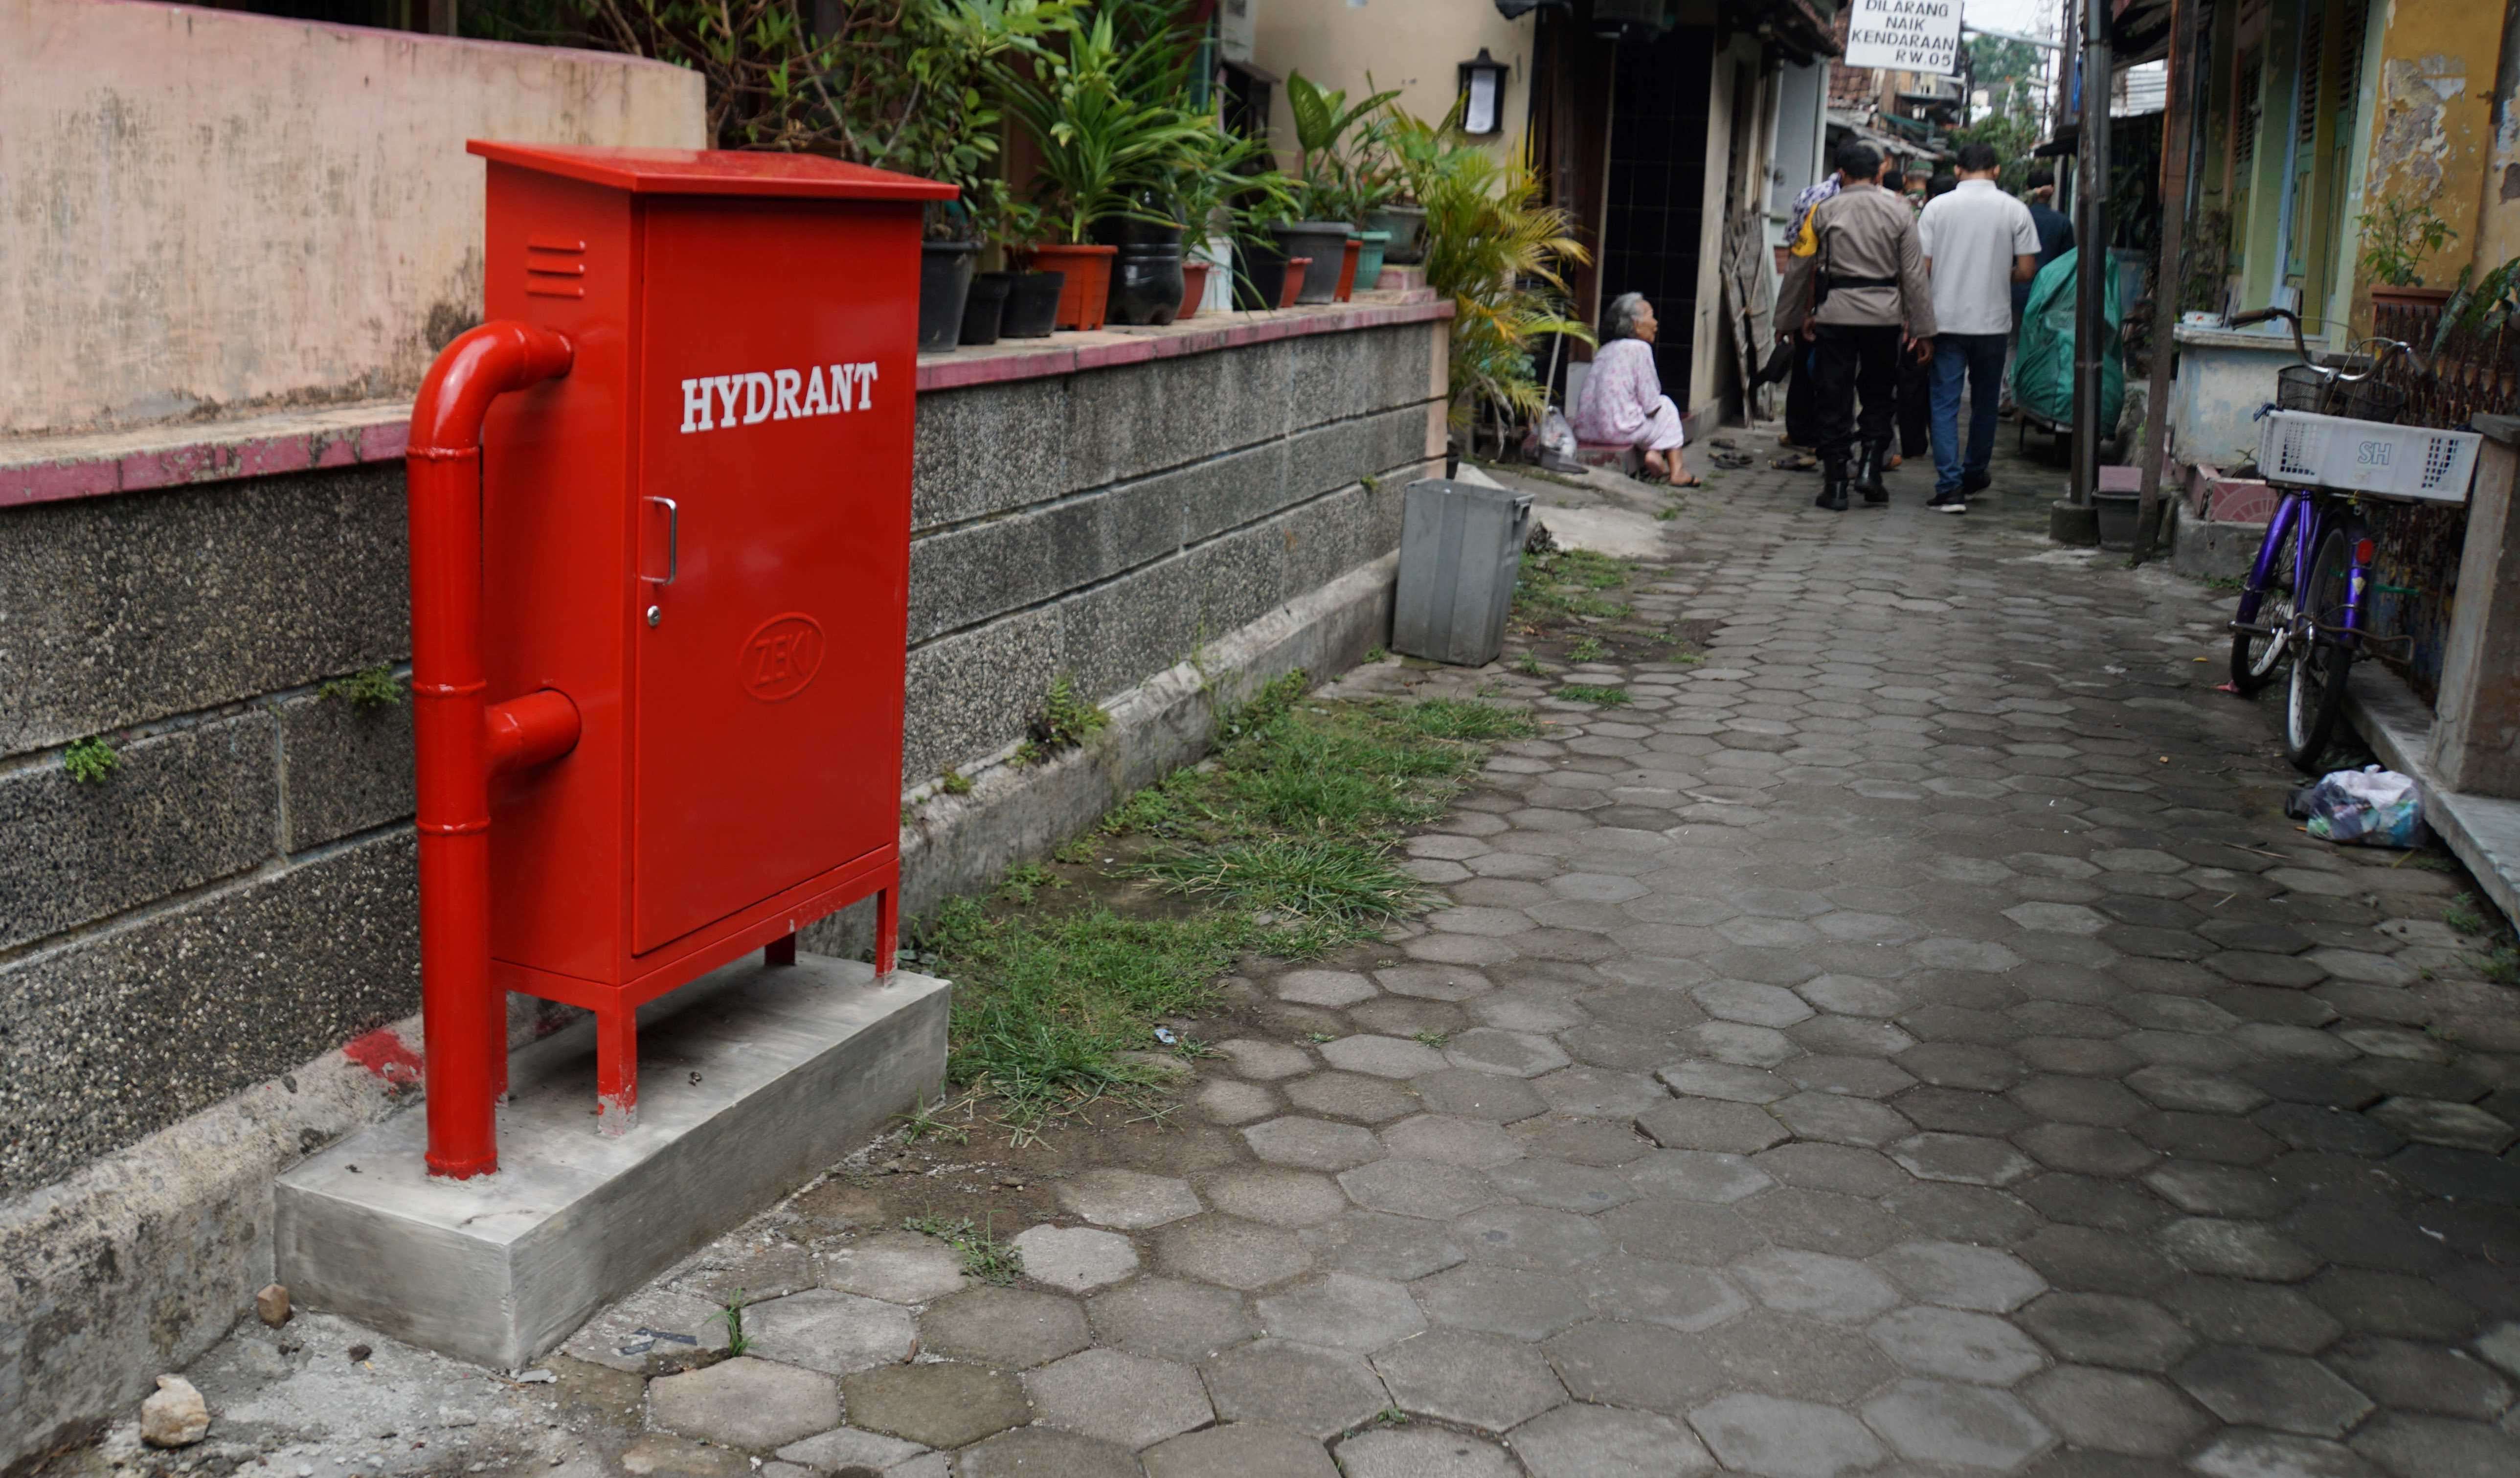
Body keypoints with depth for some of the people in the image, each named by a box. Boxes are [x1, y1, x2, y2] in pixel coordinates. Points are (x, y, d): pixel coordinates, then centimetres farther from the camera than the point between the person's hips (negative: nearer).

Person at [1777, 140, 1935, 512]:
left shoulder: (1824, 211, 0)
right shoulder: (1898, 211, 2)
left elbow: (1798, 268, 4)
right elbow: (1914, 273, 1)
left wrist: (1789, 320, 15)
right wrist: (1921, 328, 6)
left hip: (1835, 313, -1)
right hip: (1883, 314, 1)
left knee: (1835, 400, 4)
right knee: (1879, 396, 16)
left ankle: (1836, 486, 4)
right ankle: (1869, 468, 3)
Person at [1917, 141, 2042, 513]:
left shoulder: (1938, 207, -2)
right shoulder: (2015, 210, -2)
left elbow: (1921, 267, -4)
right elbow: (2027, 271, -3)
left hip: (1946, 319, -1)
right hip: (1993, 321, 1)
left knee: (1945, 403, 1)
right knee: (1985, 402, 17)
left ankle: (1950, 487, -8)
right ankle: (1975, 474, 30)